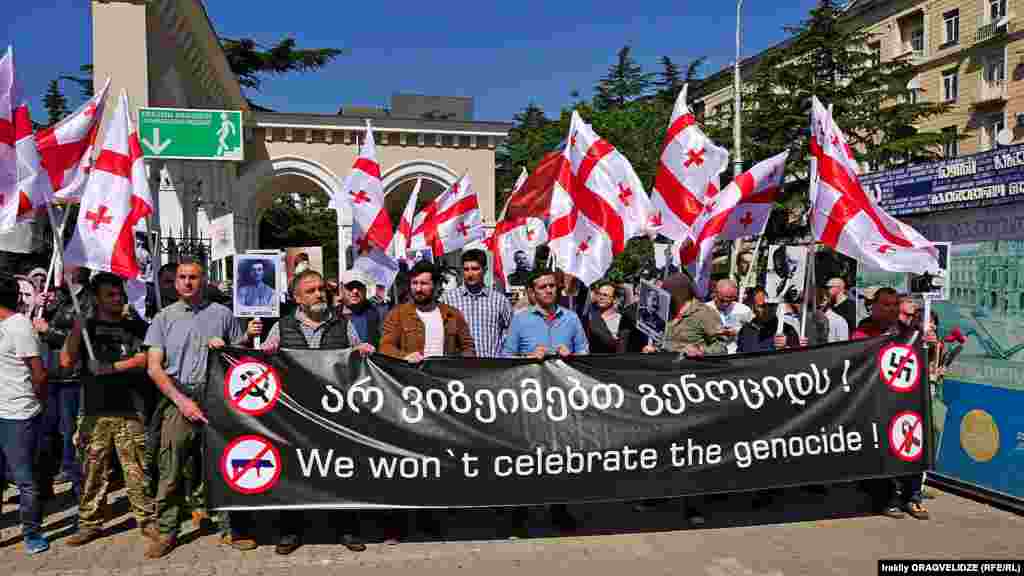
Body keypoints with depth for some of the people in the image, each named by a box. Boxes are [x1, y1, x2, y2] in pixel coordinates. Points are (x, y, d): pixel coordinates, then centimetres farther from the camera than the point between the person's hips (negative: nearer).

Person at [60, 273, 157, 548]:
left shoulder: (136, 327, 10)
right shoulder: (86, 327, 11)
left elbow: (143, 360, -1)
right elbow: (66, 361, -1)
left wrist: (110, 367, -6)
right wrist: (78, 325, -6)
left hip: (130, 410, -1)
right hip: (94, 411, 1)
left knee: (137, 469, 0)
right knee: (93, 470, 3)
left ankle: (147, 519, 8)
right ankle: (90, 523, 16)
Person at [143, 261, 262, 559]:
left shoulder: (222, 313, 8)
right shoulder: (164, 318, 7)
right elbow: (154, 367, 1)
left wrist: (249, 336, -7)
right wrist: (181, 400, -10)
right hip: (177, 400, 0)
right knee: (171, 472, 3)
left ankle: (232, 529, 14)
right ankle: (167, 532, 17)